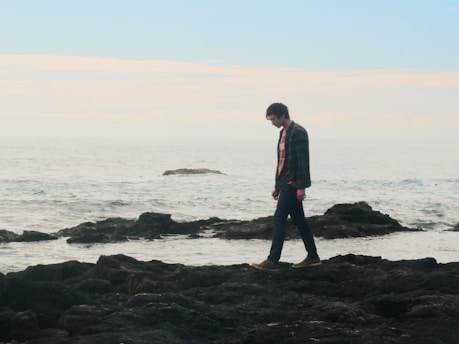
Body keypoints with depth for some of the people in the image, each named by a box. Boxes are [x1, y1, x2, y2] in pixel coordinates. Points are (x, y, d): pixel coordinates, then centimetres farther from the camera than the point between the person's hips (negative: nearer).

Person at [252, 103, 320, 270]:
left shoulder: (298, 132, -13)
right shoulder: (283, 133, 16)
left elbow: (302, 160, -18)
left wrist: (301, 187, -21)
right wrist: (277, 186, 21)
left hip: (292, 183, -10)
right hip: (285, 183, 10)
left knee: (279, 219, -12)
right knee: (299, 220, 13)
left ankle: (272, 260, -14)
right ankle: (312, 257, 19)